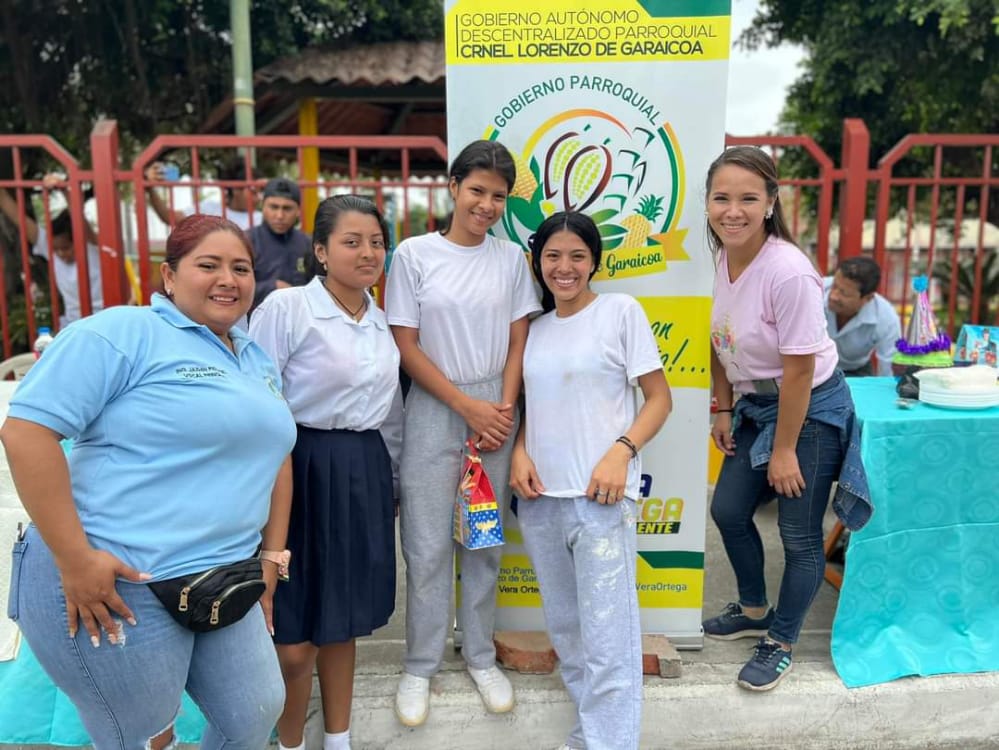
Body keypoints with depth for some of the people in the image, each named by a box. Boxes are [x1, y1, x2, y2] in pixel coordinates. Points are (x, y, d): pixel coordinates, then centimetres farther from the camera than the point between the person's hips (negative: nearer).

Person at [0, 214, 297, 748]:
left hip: (225, 583, 7)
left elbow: (274, 455, 19)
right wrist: (73, 560, -20)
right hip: (118, 584, -7)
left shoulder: (258, 361, 13)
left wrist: (272, 555, 13)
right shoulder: (122, 333, -11)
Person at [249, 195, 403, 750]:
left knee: (342, 621, 17)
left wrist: (388, 475, 19)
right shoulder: (284, 307, -11)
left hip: (364, 474, 6)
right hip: (302, 470, -5)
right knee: (294, 638, 3)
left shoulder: (382, 321, 9)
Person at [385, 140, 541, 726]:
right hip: (433, 413, -2)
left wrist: (504, 409, -6)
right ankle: (421, 667, 22)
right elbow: (406, 346, -5)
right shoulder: (414, 254, -2)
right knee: (428, 547, 4)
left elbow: (518, 343, 6)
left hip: (497, 413, 2)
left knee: (485, 543, 12)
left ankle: (481, 657, 29)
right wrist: (467, 406, -9)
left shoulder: (511, 258, 5)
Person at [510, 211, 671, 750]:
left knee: (606, 635, -6)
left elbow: (659, 398, -2)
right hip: (539, 497, 6)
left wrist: (621, 452, -17)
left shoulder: (621, 311, -2)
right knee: (564, 626, 17)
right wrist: (519, 451, -1)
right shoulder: (534, 326, 12)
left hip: (599, 497, -5)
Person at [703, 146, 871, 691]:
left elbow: (798, 368, -23)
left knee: (799, 534, 4)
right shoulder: (721, 259, -6)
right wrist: (724, 410, 7)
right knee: (728, 510, 14)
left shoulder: (788, 272, -28)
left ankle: (780, 645, 26)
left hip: (811, 408, -7)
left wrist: (784, 450, -16)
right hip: (755, 403, 8)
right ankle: (754, 611, 39)